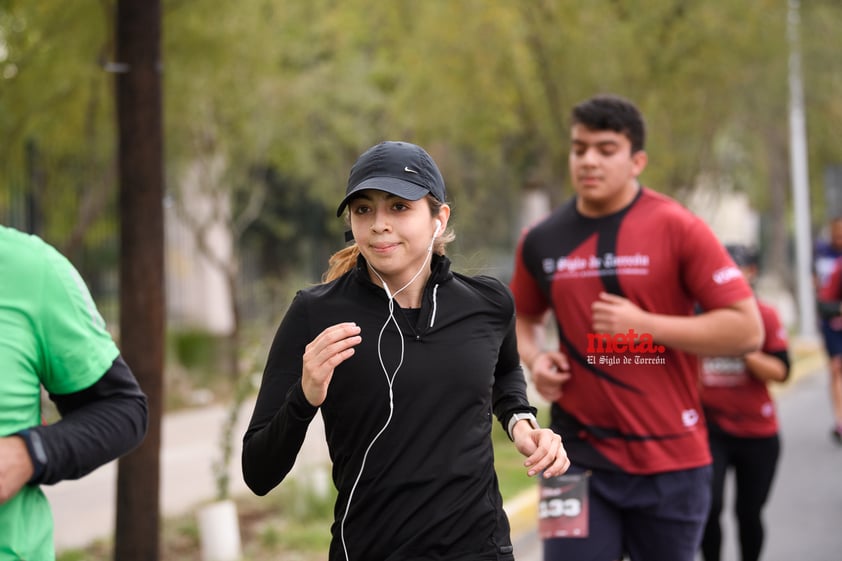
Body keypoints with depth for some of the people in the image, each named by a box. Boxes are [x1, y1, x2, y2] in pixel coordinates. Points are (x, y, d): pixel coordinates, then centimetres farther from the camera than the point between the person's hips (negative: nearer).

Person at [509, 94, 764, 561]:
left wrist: (645, 324, -18)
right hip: (580, 457, 2)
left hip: (670, 459, -2)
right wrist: (534, 358, 1)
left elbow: (747, 329, -11)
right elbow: (526, 319, 23)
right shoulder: (541, 242, 4)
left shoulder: (678, 229, -8)